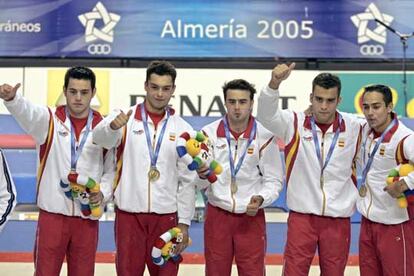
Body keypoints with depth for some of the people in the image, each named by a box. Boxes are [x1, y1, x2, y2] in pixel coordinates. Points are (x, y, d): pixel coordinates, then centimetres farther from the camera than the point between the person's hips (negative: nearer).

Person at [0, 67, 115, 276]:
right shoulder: (49, 120, -1)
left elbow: (111, 169, 11)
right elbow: (26, 112, -24)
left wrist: (103, 193, -7)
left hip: (88, 218, 2)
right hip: (52, 214, -1)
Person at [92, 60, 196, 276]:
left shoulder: (182, 129, 3)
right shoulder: (125, 119, -1)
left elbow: (188, 181, 5)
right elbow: (100, 138, -23)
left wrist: (184, 223, 1)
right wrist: (112, 126, -45)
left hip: (166, 216, 1)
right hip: (129, 214, -1)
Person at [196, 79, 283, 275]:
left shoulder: (264, 136, -7)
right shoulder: (209, 133, -4)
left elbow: (274, 180, 0)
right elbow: (200, 183, -3)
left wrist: (261, 199, -19)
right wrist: (202, 175, -26)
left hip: (251, 216, -1)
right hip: (217, 215, 1)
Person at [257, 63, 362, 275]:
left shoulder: (353, 129, -1)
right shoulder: (294, 124, -5)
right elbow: (266, 114, -22)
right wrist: (275, 82, -38)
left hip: (339, 220, 2)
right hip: (302, 216, -2)